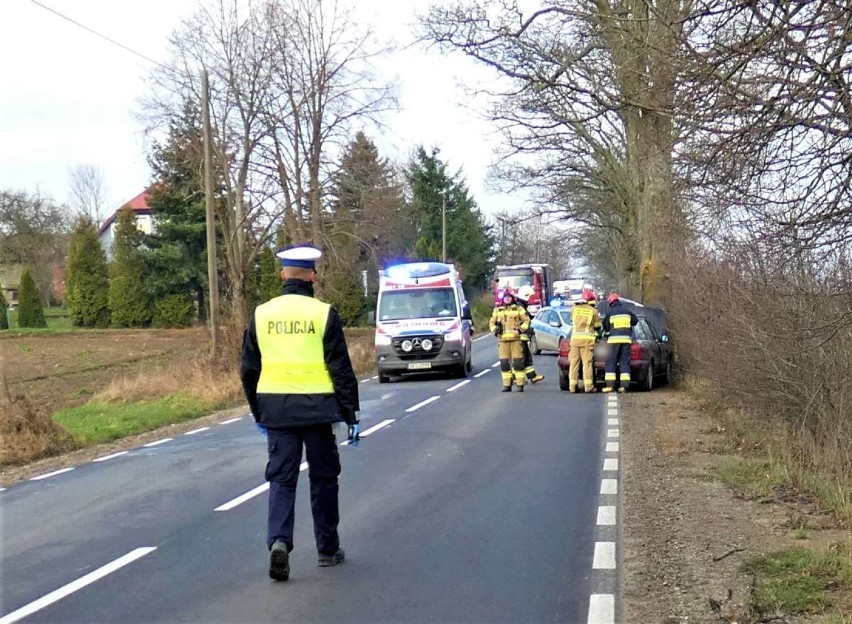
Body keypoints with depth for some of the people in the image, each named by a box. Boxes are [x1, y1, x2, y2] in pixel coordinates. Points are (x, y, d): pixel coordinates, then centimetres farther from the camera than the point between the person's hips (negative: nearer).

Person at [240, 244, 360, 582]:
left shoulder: (261, 314, 3)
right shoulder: (324, 314, -7)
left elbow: (248, 370, 8)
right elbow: (341, 368, -6)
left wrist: (258, 411, 18)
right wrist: (350, 411, 1)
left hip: (276, 410, 2)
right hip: (317, 408, -2)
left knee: (281, 478, 6)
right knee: (323, 478, 11)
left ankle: (278, 540, -15)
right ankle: (327, 549, 20)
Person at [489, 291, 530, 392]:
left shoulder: (519, 309, 7)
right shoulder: (497, 311, 15)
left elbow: (526, 320, 6)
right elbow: (492, 323, 20)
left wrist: (521, 329, -9)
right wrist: (495, 330, 1)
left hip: (516, 339, -3)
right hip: (503, 340, 3)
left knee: (518, 361, -6)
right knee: (504, 363, 0)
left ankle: (520, 384, -2)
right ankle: (506, 385, 6)